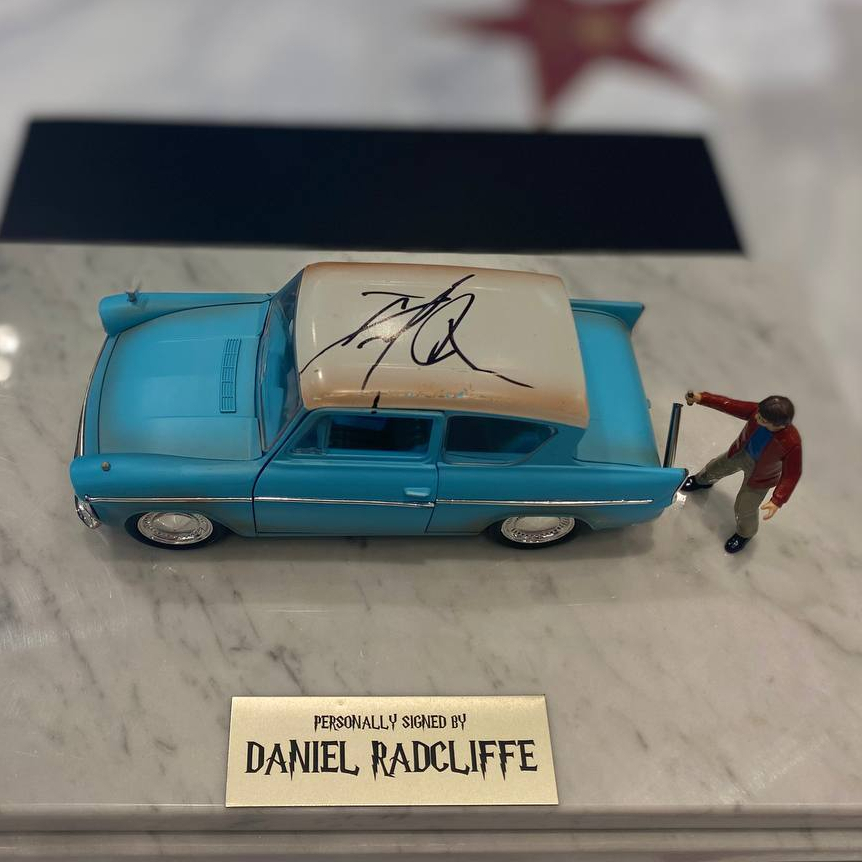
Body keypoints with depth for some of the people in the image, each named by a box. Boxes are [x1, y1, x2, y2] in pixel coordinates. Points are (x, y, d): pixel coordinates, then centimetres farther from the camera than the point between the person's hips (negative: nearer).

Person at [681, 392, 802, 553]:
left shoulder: (792, 443, -42)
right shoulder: (757, 411, -33)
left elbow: (791, 474, -30)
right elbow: (730, 405, -22)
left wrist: (777, 501, -35)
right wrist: (702, 398, -28)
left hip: (760, 475, -5)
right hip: (741, 453, 5)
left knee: (744, 509, 13)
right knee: (715, 468, 31)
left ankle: (745, 534, 50)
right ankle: (702, 481, 70)